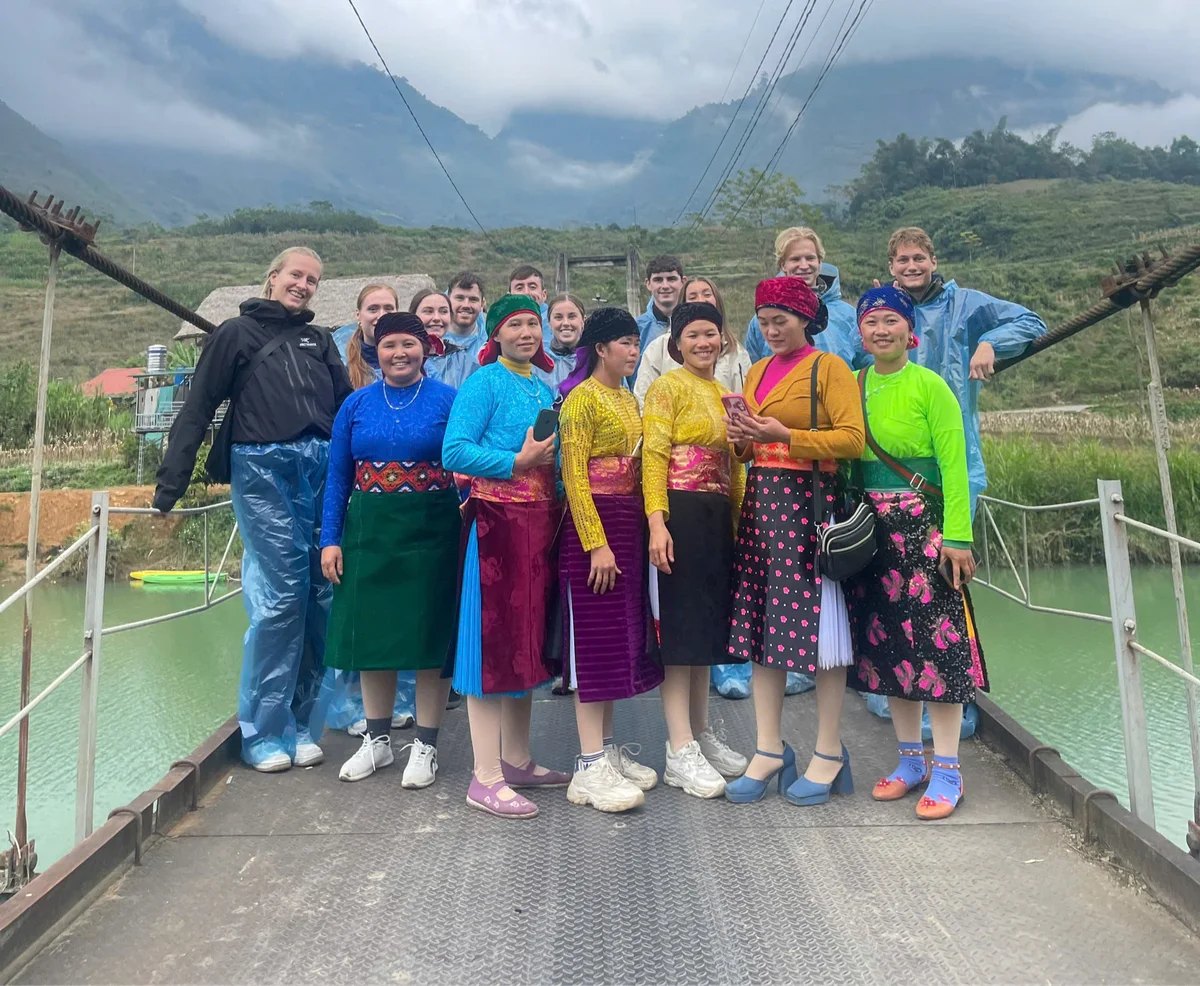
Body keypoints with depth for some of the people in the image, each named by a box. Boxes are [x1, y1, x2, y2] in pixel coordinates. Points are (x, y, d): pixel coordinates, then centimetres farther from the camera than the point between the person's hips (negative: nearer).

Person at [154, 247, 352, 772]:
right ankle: (264, 732, 8)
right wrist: (171, 483, -4)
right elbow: (197, 409, 3)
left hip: (322, 470, 4)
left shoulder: (319, 341, 21)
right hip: (262, 469, -4)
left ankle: (300, 724, 16)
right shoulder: (236, 333, 9)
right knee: (280, 596, -7)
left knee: (319, 595, 2)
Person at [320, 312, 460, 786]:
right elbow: (337, 476, 9)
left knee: (430, 635, 3)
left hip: (431, 534, -3)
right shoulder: (357, 404, 8)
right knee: (372, 632, 10)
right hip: (370, 533, 3)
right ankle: (377, 740, 28)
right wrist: (330, 539, 3)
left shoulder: (448, 401, 0)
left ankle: (425, 746, 19)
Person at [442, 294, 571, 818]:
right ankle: (486, 777, 5)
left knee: (527, 639, 13)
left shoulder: (545, 388, 17)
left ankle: (517, 760, 26)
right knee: (493, 640, -4)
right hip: (495, 523, -8)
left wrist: (551, 460, 3)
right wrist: (518, 463, -19)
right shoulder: (484, 382, -5)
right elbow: (454, 451, -15)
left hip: (541, 524, 8)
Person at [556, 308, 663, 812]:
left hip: (629, 522, 8)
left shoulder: (630, 400, 17)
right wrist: (597, 543, -19)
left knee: (621, 634, 11)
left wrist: (641, 528, 8)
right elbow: (574, 474, -14)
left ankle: (607, 749, 23)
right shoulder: (582, 398, -8)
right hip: (593, 523, -8)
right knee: (593, 638, -5)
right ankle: (590, 768, 3)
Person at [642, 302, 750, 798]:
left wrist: (740, 516, 12)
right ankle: (680, 751, 3)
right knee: (682, 623, -5)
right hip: (682, 513, -7)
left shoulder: (725, 393, 18)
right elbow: (654, 456, -13)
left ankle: (702, 733, 25)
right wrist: (657, 520, -23)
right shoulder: (668, 386, -3)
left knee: (709, 621, 12)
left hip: (720, 516, 7)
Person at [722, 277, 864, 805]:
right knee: (758, 621, 6)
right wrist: (741, 439, 2)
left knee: (815, 619, -2)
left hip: (808, 502, -7)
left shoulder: (829, 367, -1)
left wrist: (786, 436, -17)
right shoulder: (757, 371, 18)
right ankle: (769, 751, 16)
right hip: (760, 501, 7)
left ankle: (829, 754, 13)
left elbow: (852, 438, -12)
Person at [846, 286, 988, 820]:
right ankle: (910, 760, 25)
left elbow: (954, 464, -8)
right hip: (869, 526, 5)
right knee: (886, 640, 9)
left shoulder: (929, 385, -5)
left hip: (922, 524, -4)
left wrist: (957, 537, -14)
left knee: (936, 638, -2)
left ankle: (946, 770, 11)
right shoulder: (850, 385, 8)